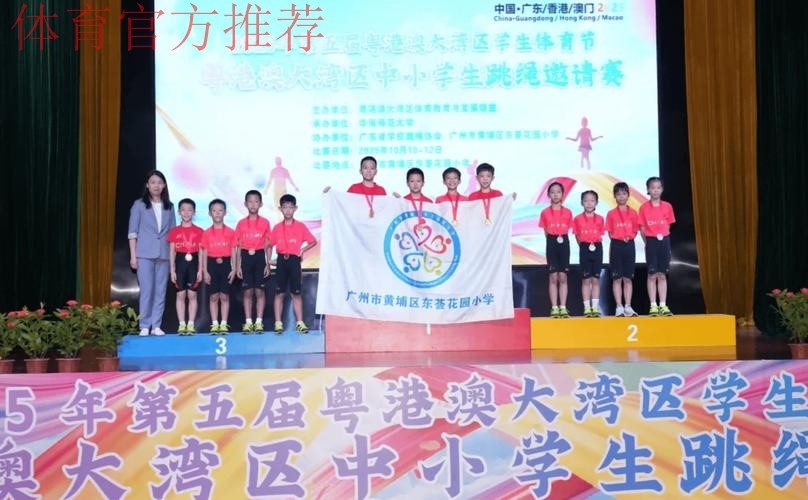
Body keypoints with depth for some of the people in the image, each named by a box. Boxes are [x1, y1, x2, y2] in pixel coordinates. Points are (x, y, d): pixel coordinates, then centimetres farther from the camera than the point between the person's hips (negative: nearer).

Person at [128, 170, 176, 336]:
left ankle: (156, 325, 7)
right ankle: (144, 326, 2)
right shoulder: (139, 205, 4)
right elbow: (133, 232, 2)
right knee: (147, 290, -5)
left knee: (160, 291, 2)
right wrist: (133, 255, -4)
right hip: (145, 254, -2)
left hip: (164, 255, 2)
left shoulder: (169, 207, 10)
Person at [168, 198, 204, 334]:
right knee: (180, 295, 2)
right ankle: (182, 325, 6)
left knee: (192, 294, 0)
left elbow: (201, 252, 2)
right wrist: (172, 270, -1)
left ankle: (191, 325, 5)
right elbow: (172, 252, 5)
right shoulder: (174, 231, 5)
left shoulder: (199, 231, 3)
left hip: (193, 262, -1)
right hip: (180, 262, 1)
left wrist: (200, 270, -4)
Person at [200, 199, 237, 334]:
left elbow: (233, 251, 3)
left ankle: (224, 324, 6)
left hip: (225, 264, 0)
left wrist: (234, 269, -4)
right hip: (212, 264, 0)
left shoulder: (230, 232, 3)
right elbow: (204, 253, 3)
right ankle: (214, 324, 9)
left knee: (224, 296, 2)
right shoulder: (206, 233, 4)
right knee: (213, 296, 3)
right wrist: (205, 271, -3)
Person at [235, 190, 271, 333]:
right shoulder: (241, 223, 6)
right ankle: (248, 322, 6)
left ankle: (259, 322, 3)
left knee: (259, 290, -1)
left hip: (259, 257, -1)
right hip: (246, 257, 1)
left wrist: (268, 263, -2)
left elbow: (268, 245, 4)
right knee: (248, 291, 2)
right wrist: (238, 266, 3)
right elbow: (238, 246, 7)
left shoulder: (265, 222, 3)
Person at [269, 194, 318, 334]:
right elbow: (270, 244, 9)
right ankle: (278, 323, 3)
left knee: (296, 293, 1)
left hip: (294, 260, -1)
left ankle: (300, 323, 4)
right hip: (281, 260, 1)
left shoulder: (300, 226, 2)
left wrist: (302, 250, -5)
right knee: (279, 293, 1)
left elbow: (313, 242, 5)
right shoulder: (277, 227, 6)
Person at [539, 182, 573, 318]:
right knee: (553, 276, -2)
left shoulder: (567, 212, 4)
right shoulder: (545, 212, 1)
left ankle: (563, 307, 4)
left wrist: (561, 237, -1)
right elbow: (546, 231, 6)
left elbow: (567, 229, 10)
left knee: (563, 277, 1)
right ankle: (554, 308, 1)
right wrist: (554, 239, -1)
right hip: (551, 243, -1)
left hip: (564, 243, 1)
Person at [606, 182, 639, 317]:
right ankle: (619, 307, 2)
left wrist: (629, 238, -9)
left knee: (628, 278, 4)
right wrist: (621, 239, -9)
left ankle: (628, 307, 7)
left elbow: (635, 231, 8)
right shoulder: (611, 214, 1)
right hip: (616, 245, -1)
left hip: (630, 246, 2)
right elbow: (610, 233, 2)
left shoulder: (633, 213, 6)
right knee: (617, 278, -1)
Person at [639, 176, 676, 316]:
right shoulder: (644, 207, -2)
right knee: (652, 274, -1)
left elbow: (668, 225, 9)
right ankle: (653, 306, 3)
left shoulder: (667, 206, 3)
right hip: (651, 242, -2)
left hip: (664, 241, 2)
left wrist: (662, 236, 0)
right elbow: (642, 228, 1)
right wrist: (648, 242, -4)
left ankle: (663, 305, 7)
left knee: (662, 275, 4)